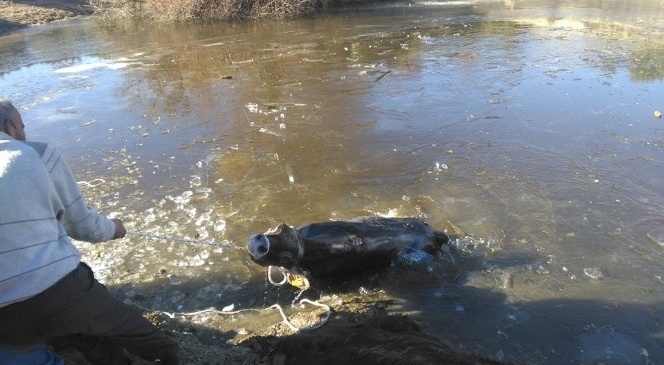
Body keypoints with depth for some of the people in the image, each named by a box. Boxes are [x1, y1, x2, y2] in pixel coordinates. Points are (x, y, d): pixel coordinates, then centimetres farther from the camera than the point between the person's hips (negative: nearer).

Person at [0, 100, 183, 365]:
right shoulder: (39, 155, -4)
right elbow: (81, 224, 4)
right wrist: (112, 228, 26)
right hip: (57, 294, -4)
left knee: (81, 329, 32)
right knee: (117, 319, 24)